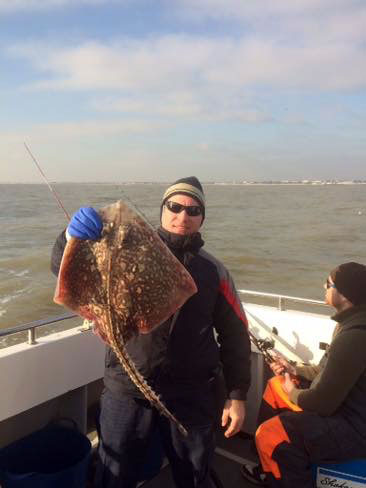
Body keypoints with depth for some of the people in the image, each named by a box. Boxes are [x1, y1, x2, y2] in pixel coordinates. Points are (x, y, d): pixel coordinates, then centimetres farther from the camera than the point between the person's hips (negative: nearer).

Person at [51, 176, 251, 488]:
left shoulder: (214, 270, 3)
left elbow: (235, 335, 5)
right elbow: (64, 269, -10)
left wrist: (237, 395, 2)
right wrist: (73, 237, -31)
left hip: (191, 397, 2)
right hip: (126, 390, -1)